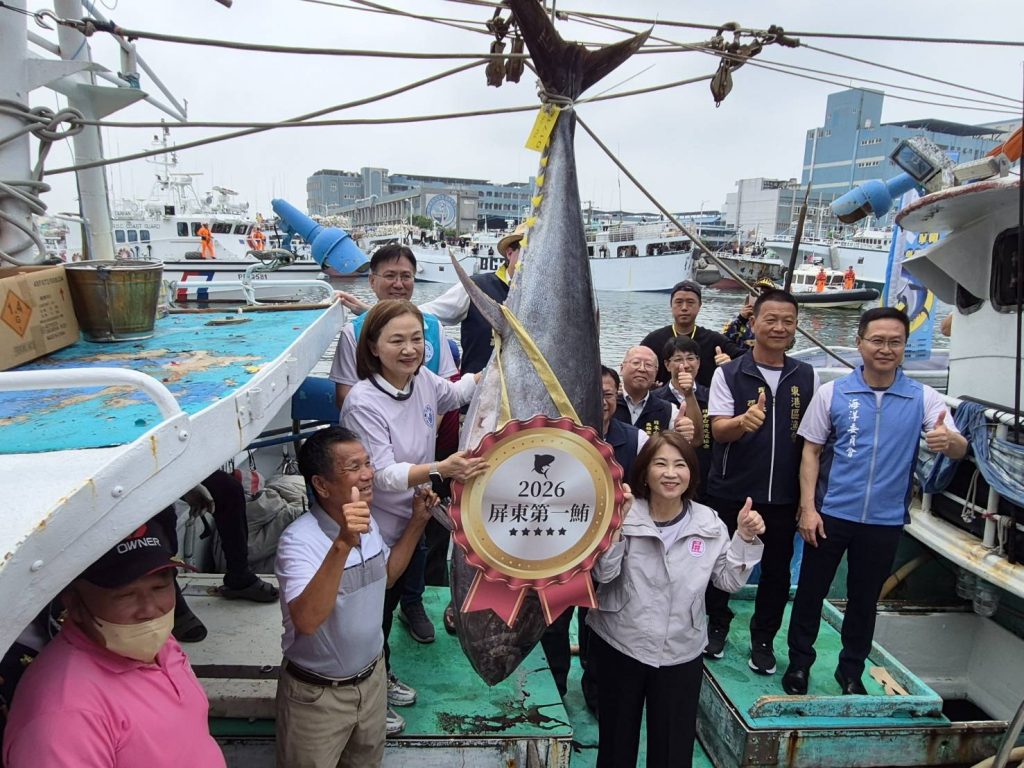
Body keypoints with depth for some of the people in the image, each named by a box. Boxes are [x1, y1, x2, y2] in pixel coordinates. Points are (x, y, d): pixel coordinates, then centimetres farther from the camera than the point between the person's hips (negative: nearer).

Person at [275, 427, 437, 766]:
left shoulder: (367, 522, -5)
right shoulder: (299, 540, -28)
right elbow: (306, 621, -41)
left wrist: (417, 521, 1)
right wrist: (342, 545, -51)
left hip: (372, 677, 7)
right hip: (317, 694, -6)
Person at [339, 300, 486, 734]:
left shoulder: (423, 380, -8)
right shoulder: (363, 401, -28)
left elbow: (457, 393, 15)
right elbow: (384, 474, -33)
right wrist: (441, 469, -47)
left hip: (409, 522, 7)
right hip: (373, 532, -7)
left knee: (392, 601, 26)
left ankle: (383, 678, 50)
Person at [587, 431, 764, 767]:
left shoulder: (709, 523, -6)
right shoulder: (624, 516, -13)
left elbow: (729, 581, -1)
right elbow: (603, 575, -20)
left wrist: (745, 538, -13)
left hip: (681, 653, 1)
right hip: (619, 647, -1)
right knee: (617, 741, 18)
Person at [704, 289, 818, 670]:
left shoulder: (807, 376, 2)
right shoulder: (728, 374, -6)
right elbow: (718, 430, -14)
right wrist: (744, 421, -37)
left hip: (783, 495, 2)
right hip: (730, 492, -2)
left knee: (777, 570, 12)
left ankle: (763, 639, 31)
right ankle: (717, 625, 34)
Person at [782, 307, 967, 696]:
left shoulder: (923, 398, -2)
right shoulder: (832, 393, -5)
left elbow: (959, 449, -8)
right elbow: (811, 452, -2)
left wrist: (949, 439, -33)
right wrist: (808, 508, -8)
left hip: (885, 520, 1)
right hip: (830, 514, -1)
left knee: (865, 599, 16)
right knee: (811, 591, 11)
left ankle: (851, 672, 35)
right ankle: (799, 662, 30)